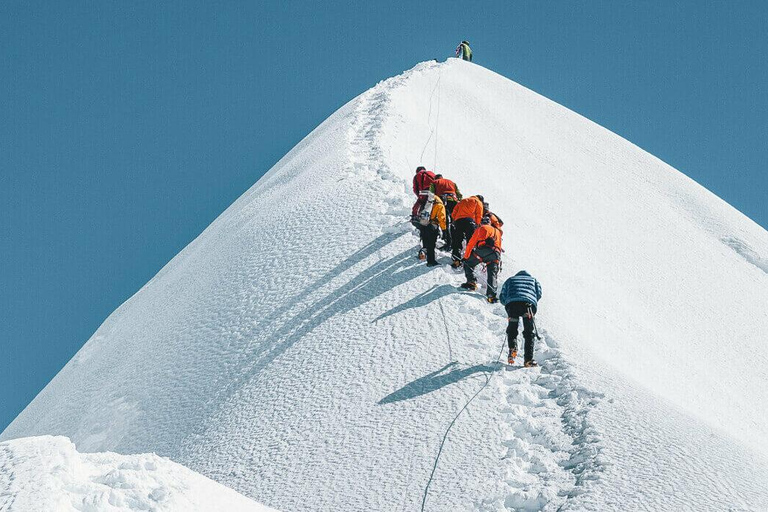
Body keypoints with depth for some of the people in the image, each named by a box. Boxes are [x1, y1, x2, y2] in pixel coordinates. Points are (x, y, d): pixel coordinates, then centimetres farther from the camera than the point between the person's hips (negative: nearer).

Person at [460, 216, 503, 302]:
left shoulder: (480, 229, 22)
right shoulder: (497, 232, 36)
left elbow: (471, 243, 16)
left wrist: (466, 257, 21)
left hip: (482, 250, -3)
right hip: (495, 254, 3)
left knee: (468, 263, 18)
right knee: (492, 274, 6)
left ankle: (471, 282, 5)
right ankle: (492, 294, -12)